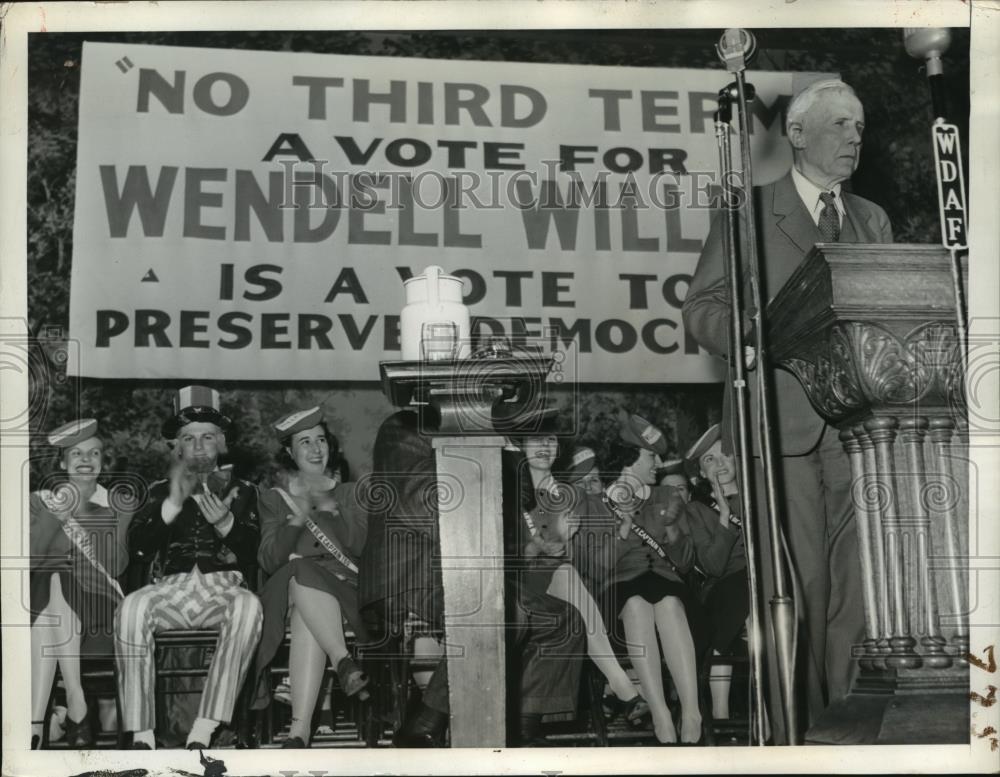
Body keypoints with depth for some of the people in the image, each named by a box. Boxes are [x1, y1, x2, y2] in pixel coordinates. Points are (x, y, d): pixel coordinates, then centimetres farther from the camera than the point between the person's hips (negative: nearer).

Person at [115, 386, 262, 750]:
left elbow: (254, 554, 4)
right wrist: (172, 503, -10)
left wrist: (225, 522, -16)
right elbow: (138, 547, 4)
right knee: (133, 606, -33)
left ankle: (202, 736, -39)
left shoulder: (241, 490, 17)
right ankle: (141, 738, -33)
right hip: (173, 587, 1)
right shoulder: (162, 490, 20)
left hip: (224, 587, -1)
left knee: (248, 606, -37)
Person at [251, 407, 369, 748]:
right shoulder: (274, 499, 20)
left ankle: (299, 732, -52)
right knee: (303, 573, -38)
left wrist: (331, 509, -10)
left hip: (343, 589, 0)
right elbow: (269, 561, 5)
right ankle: (344, 661, -53)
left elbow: (362, 546, 4)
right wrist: (297, 519, -11)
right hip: (290, 587, 0)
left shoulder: (348, 493, 20)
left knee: (307, 620, -38)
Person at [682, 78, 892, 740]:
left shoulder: (873, 220, 20)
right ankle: (799, 732, 4)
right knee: (797, 585, -5)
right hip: (782, 423, -4)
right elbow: (702, 308, 0)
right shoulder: (747, 213, 5)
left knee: (855, 580, 4)